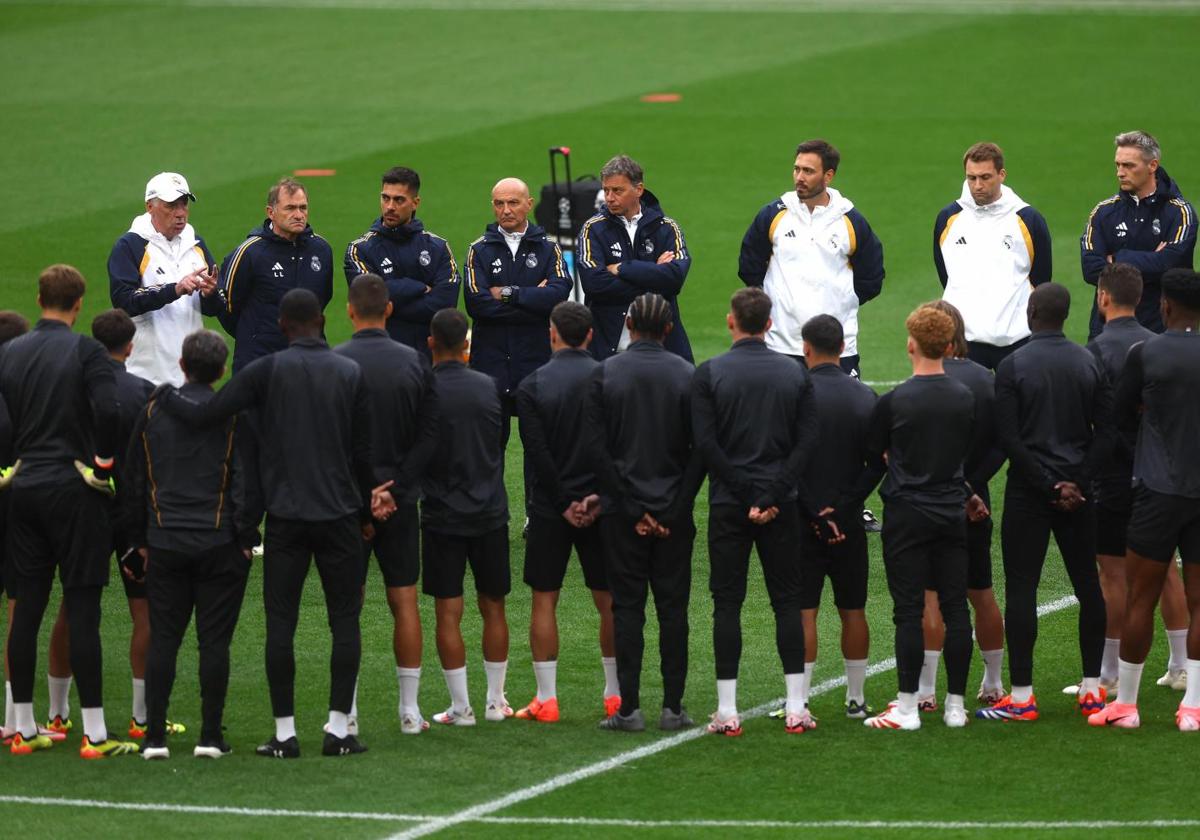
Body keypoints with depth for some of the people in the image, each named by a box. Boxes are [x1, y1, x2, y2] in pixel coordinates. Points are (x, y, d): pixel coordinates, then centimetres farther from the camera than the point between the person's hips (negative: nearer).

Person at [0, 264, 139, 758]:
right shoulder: (85, 351, -8)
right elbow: (108, 411, -20)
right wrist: (104, 460, -6)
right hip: (74, 491, -5)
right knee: (82, 610, -4)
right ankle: (95, 734, -4)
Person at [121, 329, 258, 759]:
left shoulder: (153, 411, 6)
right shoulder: (232, 415, -5)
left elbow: (132, 481, 11)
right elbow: (247, 480, -7)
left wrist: (140, 540, 18)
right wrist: (246, 538, 1)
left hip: (164, 546, 2)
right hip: (219, 546, -2)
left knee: (162, 640, 6)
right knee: (214, 641, 2)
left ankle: (155, 736, 2)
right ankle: (211, 736, 1)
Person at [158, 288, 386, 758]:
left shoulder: (267, 371, -4)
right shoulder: (350, 373, 3)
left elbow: (203, 415, -8)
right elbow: (363, 450, 6)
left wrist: (162, 393, 9)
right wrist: (367, 503, 19)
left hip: (285, 515, -1)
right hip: (340, 516, 1)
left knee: (281, 622, 3)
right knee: (345, 620, 7)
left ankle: (285, 733, 2)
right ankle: (339, 728, 3)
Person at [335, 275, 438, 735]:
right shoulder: (415, 363, 0)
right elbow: (429, 435, -2)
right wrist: (395, 486, -4)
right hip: (401, 502, 2)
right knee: (404, 602, 8)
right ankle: (410, 710, 10)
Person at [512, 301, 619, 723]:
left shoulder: (532, 386, -6)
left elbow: (538, 454, -10)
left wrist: (563, 505, -7)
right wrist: (600, 496, -6)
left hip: (550, 509, -2)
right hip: (600, 509, 2)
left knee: (544, 600, 5)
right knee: (609, 601, 9)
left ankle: (546, 698, 3)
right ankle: (616, 693, 13)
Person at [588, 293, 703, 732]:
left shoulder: (605, 374, -4)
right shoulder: (688, 376, -2)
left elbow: (597, 448, -8)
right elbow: (700, 449, -5)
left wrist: (633, 509, -5)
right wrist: (676, 509, -3)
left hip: (621, 513, -1)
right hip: (675, 513, 1)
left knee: (626, 607, 2)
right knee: (673, 608, 6)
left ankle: (629, 708, 0)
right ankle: (673, 707, 5)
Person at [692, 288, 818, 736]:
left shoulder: (709, 374, -4)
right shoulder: (795, 373, 3)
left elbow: (704, 442, -10)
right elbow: (807, 441, -3)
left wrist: (747, 493, -8)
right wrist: (771, 495, -8)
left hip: (728, 505, -2)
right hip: (782, 506, 2)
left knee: (727, 603, 2)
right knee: (787, 601, 8)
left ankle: (727, 711, 0)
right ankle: (796, 708, 5)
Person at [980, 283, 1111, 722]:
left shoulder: (1013, 365, -9)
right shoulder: (1090, 363, 4)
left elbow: (1009, 438, -14)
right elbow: (1106, 432, 1)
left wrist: (1050, 485, -11)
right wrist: (1075, 481, -5)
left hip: (1028, 492, -4)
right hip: (1079, 495, 4)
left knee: (1021, 587, -1)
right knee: (1088, 584, 12)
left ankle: (1021, 695, -4)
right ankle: (1092, 688, 15)